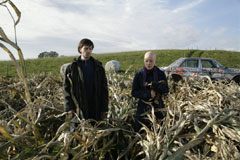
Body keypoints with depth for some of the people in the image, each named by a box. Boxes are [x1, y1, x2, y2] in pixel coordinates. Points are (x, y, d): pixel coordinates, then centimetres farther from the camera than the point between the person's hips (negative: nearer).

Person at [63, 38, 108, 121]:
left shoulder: (98, 67, 7)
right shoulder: (72, 68, 3)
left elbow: (104, 88, 6)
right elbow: (66, 88, 2)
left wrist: (104, 108, 1)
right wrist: (69, 107, -7)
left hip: (95, 107, 1)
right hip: (79, 107, -1)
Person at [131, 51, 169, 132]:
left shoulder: (160, 74, -2)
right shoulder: (139, 75, -5)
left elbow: (166, 90, -6)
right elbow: (134, 92, -6)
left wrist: (154, 85, -22)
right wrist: (148, 94, -19)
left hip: (157, 107, 1)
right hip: (143, 107, 0)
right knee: (138, 131, 5)